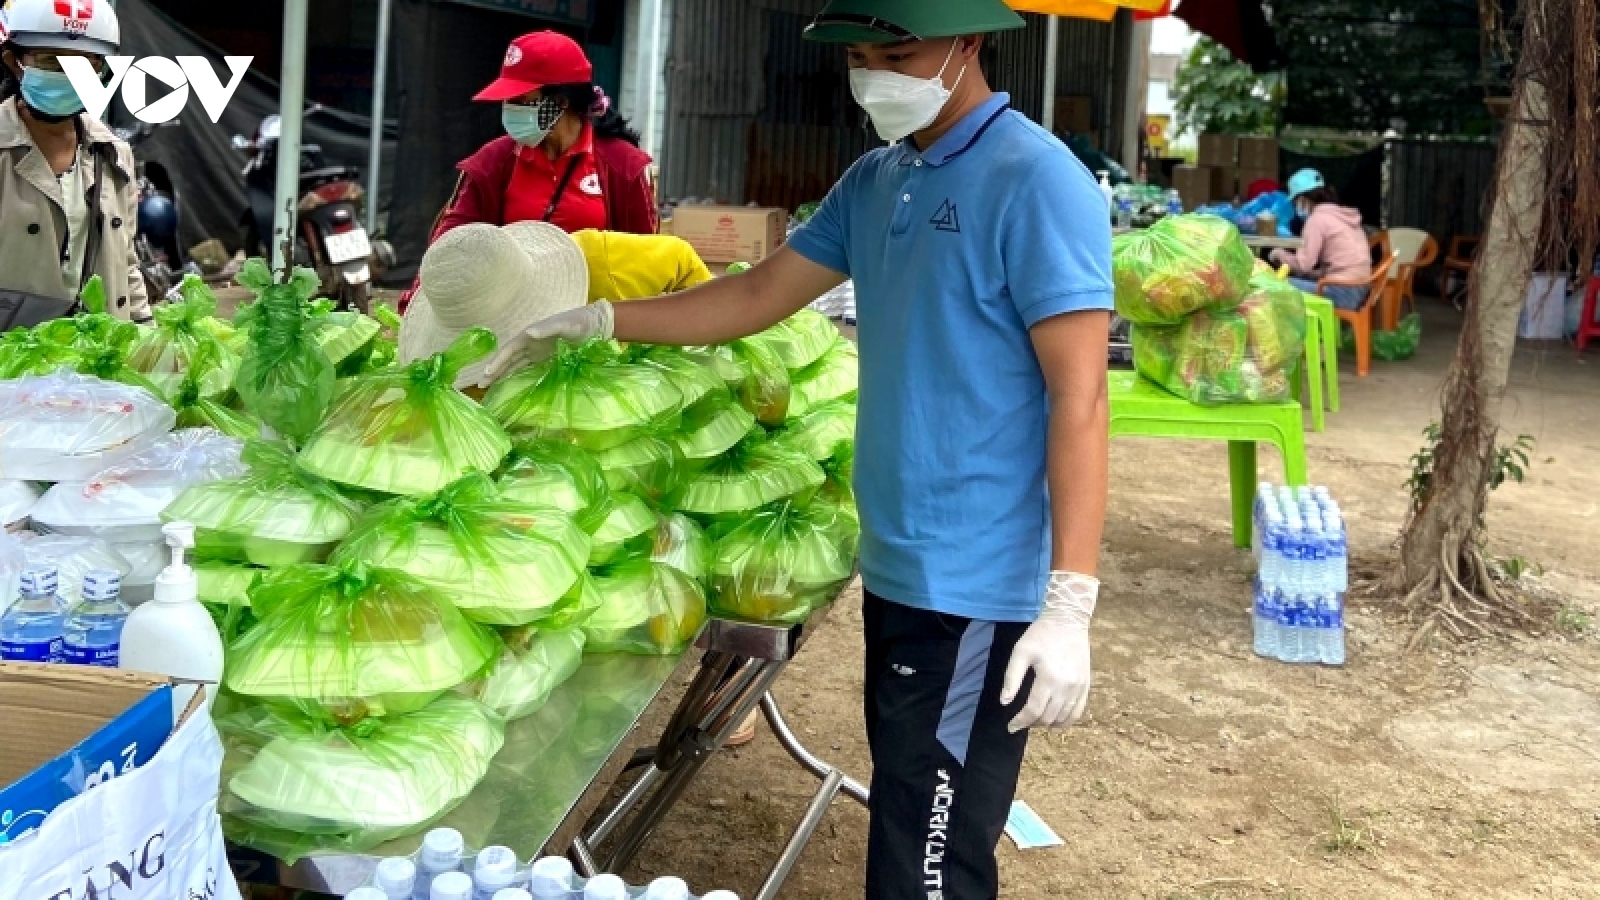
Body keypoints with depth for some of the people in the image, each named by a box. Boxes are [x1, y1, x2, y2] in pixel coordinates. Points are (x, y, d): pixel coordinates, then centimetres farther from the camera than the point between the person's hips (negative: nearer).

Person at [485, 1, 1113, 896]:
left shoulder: (1038, 184, -14)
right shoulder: (875, 181, 11)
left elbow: (1078, 398, -17)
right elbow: (760, 296, 19)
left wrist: (1069, 604, -21)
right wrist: (592, 321, 15)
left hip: (976, 588, -8)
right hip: (898, 570, 8)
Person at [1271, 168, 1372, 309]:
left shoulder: (1318, 218, -7)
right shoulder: (1344, 216, 19)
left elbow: (1303, 264, -12)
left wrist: (1280, 254, 8)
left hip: (1342, 291, -9)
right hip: (1359, 291, 9)